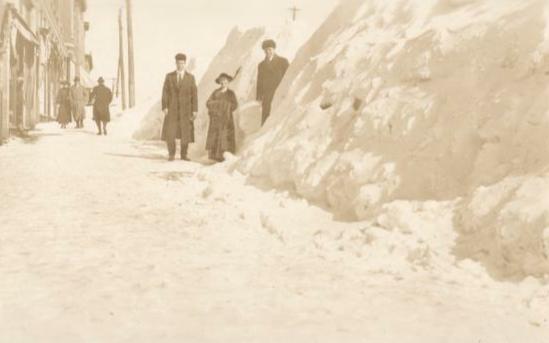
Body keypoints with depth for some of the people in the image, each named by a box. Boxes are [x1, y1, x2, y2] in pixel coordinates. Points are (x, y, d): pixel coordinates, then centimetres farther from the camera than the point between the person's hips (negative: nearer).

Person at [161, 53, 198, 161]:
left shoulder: (190, 77, 2)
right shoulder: (169, 76, 2)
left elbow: (194, 94, 0)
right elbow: (165, 92, -1)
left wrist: (194, 110, -7)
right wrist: (164, 107, -11)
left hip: (185, 109, 0)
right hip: (172, 108, 0)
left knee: (186, 132, -1)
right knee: (170, 132, -6)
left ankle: (184, 154, 10)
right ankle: (171, 154, 6)